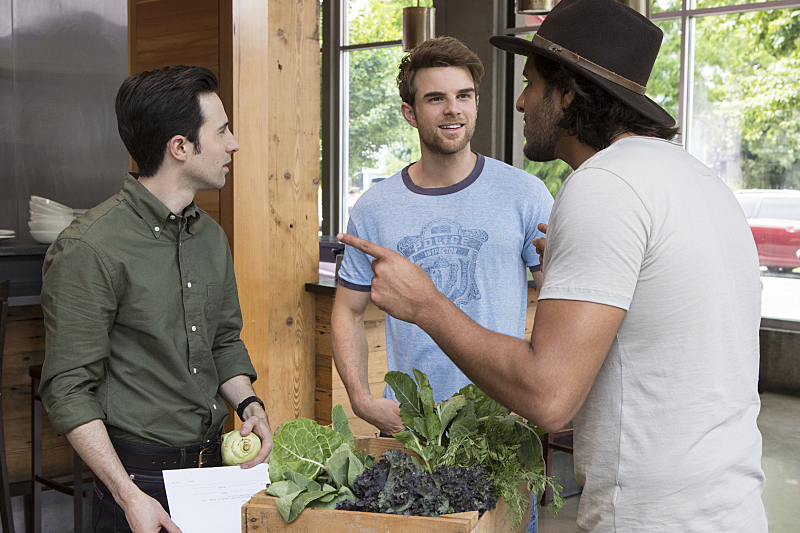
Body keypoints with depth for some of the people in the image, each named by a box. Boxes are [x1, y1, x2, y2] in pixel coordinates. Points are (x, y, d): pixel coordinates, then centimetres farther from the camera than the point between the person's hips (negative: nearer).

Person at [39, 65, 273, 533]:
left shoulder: (211, 236, 6)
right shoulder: (89, 249, -17)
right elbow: (69, 390, -16)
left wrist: (248, 404, -2)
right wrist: (129, 495, -21)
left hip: (215, 460, 7)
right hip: (139, 473, -7)